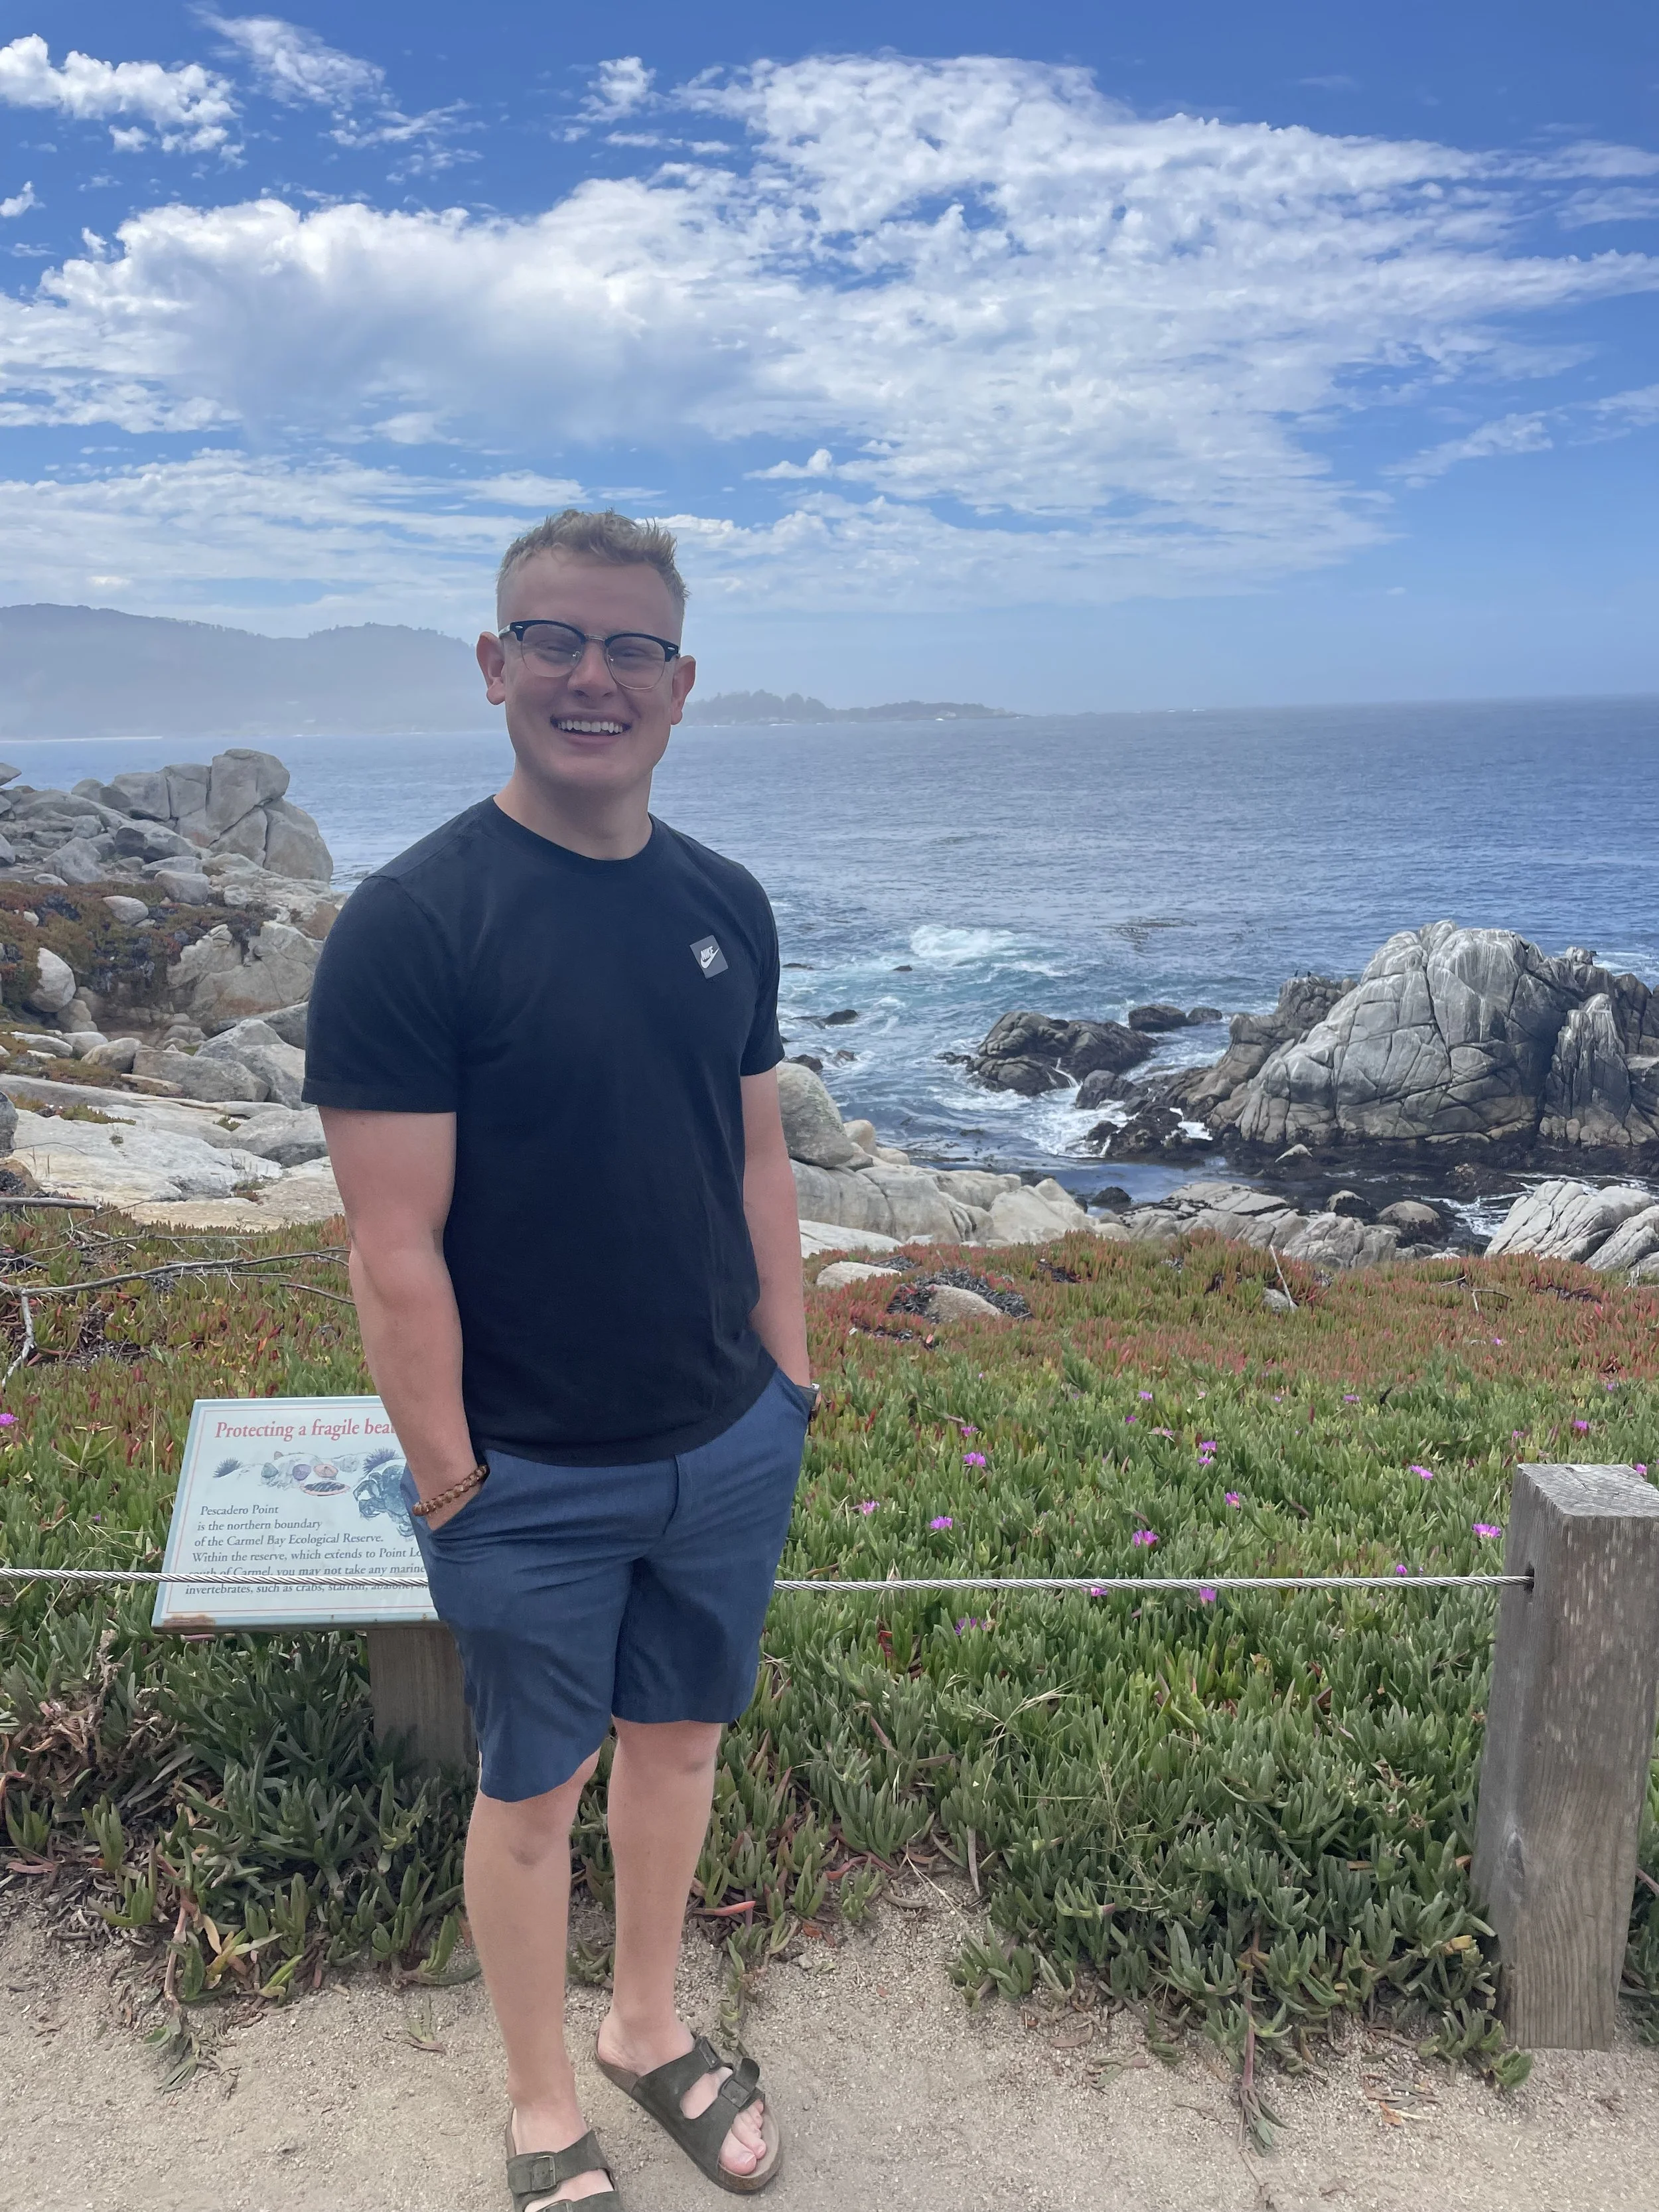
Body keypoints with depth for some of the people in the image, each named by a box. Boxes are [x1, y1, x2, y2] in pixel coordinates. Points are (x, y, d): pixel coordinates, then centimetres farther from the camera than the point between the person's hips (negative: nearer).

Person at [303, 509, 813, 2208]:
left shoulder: (725, 906, 2)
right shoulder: (410, 923, -17)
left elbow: (757, 1162, 8)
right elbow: (395, 1249, -17)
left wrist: (789, 1375, 7)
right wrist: (445, 1475, -14)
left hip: (730, 1448, 5)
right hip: (530, 1483, -5)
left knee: (679, 1742, 21)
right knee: (535, 1793, 14)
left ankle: (649, 2028, 47)